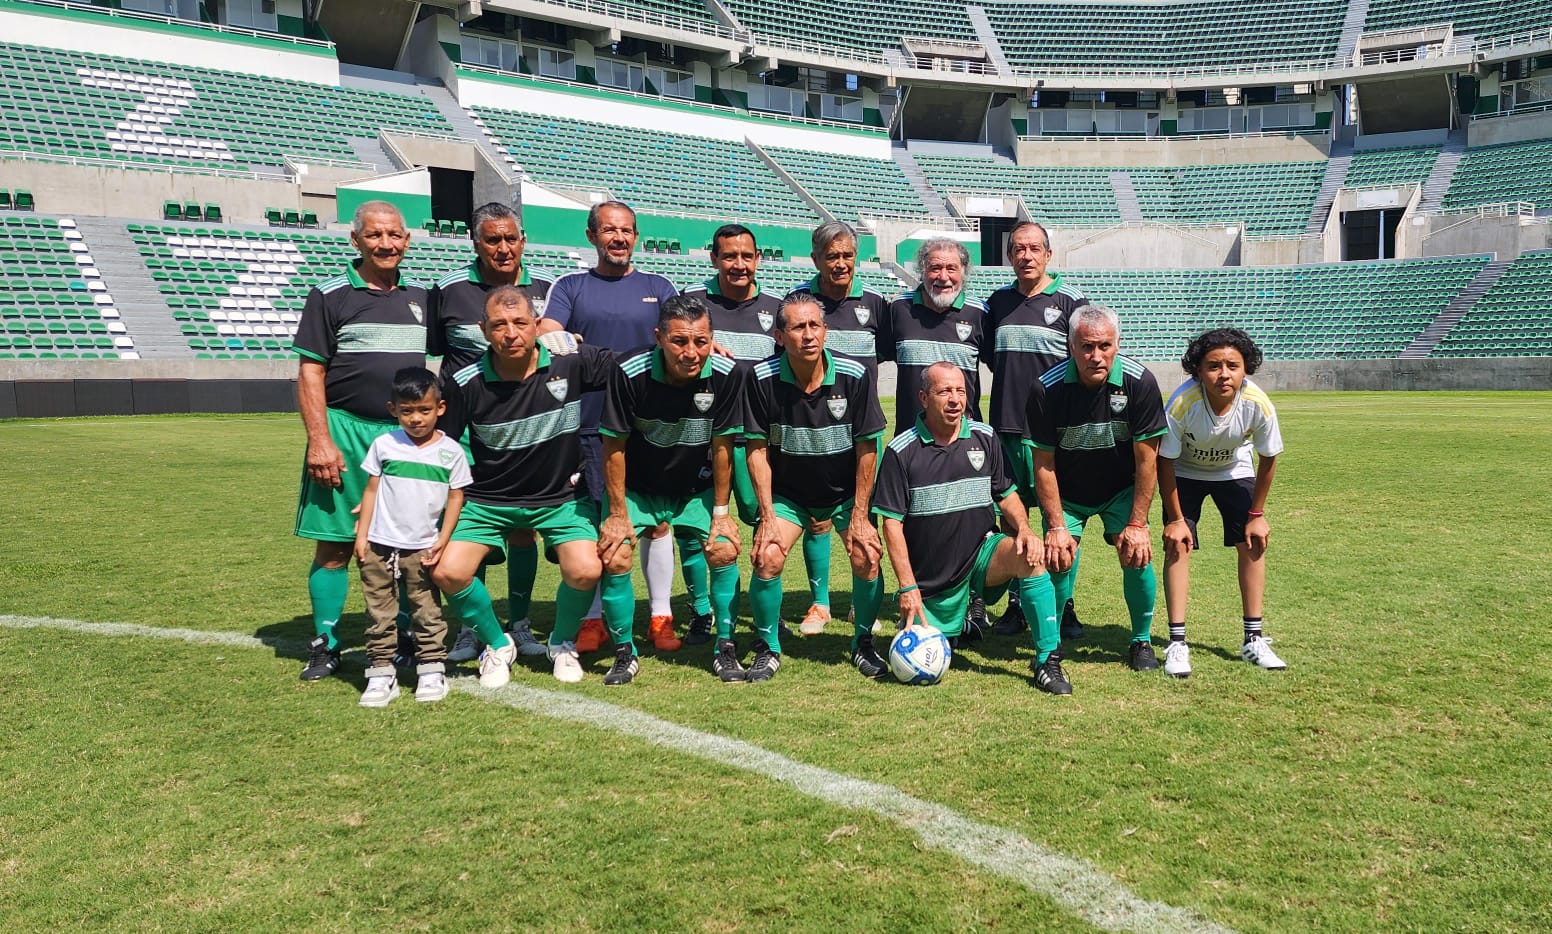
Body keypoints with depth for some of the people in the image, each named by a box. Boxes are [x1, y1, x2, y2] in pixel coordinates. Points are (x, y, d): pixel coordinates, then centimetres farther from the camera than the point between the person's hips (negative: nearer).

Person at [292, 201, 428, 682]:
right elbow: (310, 373, -4)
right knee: (334, 545, 0)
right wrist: (319, 440, -12)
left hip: (408, 432, 4)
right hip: (345, 430, -3)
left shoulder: (420, 296, 13)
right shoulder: (329, 296, 0)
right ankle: (324, 644, 13)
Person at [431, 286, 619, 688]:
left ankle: (563, 643, 13)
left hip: (562, 496, 0)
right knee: (447, 572, -18)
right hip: (488, 499, 1)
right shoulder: (466, 383, -14)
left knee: (586, 571, -23)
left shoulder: (572, 363, -14)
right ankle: (497, 645, 14)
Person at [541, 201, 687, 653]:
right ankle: (594, 618, 14)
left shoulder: (659, 288, 13)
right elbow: (546, 335, -4)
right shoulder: (570, 287, 10)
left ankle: (661, 616, 13)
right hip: (590, 425, -1)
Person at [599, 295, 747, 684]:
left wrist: (721, 513, -9)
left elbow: (722, 447, -12)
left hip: (696, 488, 1)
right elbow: (614, 446, -16)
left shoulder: (727, 374, -23)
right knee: (614, 557, -16)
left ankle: (725, 651, 3)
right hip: (637, 487, -1)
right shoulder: (629, 373, -27)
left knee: (725, 550, -15)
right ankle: (624, 654, 4)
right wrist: (619, 514, -13)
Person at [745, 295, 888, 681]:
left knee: (867, 559, -18)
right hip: (787, 493, 0)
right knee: (767, 558, -20)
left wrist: (859, 515, -11)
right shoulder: (763, 378, -18)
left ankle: (863, 642, 10)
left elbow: (867, 448, -10)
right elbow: (757, 449, -11)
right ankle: (769, 647, 4)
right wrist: (768, 516, -15)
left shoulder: (854, 375, -17)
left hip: (845, 492, 0)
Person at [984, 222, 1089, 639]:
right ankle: (1016, 602, 16)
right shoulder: (998, 300, 12)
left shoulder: (1070, 300, 1)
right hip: (1006, 426, 4)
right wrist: (1015, 381, 11)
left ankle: (1063, 604, 11)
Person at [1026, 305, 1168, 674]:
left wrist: (1137, 523, -16)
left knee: (1137, 556, -14)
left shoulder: (1139, 382, -22)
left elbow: (1146, 459, -16)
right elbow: (1044, 464, -14)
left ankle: (1142, 640, 11)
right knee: (1058, 558, -15)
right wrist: (1057, 526, -16)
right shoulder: (1046, 388, -23)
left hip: (1121, 489, 1)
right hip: (1066, 492, 0)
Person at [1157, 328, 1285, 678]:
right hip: (1184, 472, -2)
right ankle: (1177, 643, -8)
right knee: (1178, 545, -13)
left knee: (1252, 544, -5)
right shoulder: (1182, 404, -36)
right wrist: (1175, 519, -18)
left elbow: (1268, 459, -11)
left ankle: (1253, 639, 7)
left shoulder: (1258, 404, -30)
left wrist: (1257, 514, -5)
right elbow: (1165, 462, -22)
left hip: (1234, 470, 2)